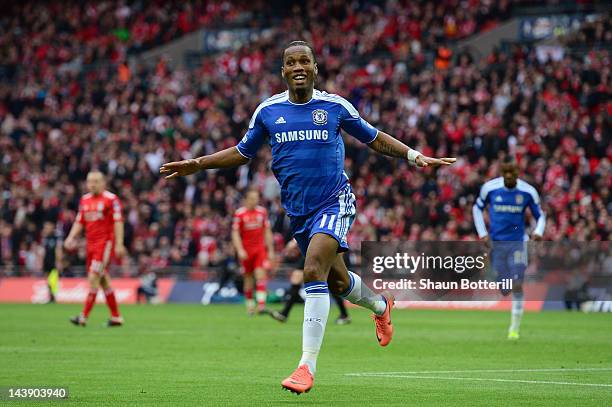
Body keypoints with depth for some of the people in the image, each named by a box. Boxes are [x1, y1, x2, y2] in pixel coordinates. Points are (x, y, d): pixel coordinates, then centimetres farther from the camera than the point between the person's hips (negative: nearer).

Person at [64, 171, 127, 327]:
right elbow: (79, 222, 18)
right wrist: (71, 237, 2)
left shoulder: (111, 199, -6)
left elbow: (118, 222, -9)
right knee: (103, 281, 10)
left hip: (105, 243, -7)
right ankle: (116, 317, 18)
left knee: (93, 278, -13)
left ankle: (84, 316, -14)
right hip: (91, 244, 7)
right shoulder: (84, 200, 13)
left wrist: (119, 244, -14)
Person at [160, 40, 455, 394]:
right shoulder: (268, 111, 3)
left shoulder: (334, 106, -3)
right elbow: (242, 153, 15)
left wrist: (416, 157, -1)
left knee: (314, 272, -23)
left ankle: (308, 366, -21)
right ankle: (381, 306, 50)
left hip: (334, 203, -4)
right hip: (298, 211, 4)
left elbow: (374, 139, 9)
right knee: (337, 280, 15)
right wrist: (197, 165, 5)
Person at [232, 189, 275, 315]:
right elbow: (235, 234, -4)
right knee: (248, 278, 5)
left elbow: (267, 232, 12)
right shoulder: (239, 213, -3)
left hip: (260, 249, 1)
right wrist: (240, 250, -14)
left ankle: (261, 304, -20)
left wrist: (271, 250, 10)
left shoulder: (262, 212, 6)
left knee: (260, 275, -13)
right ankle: (250, 305, 19)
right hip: (246, 250, -1)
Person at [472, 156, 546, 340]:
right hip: (496, 243, 1)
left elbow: (540, 215, 4)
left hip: (517, 243, -1)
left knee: (517, 286, -12)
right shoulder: (489, 188, -7)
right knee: (504, 291, 2)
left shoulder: (528, 192, -8)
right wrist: (482, 234, 0)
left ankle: (515, 328, -2)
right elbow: (477, 208, 10)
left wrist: (538, 232, -17)